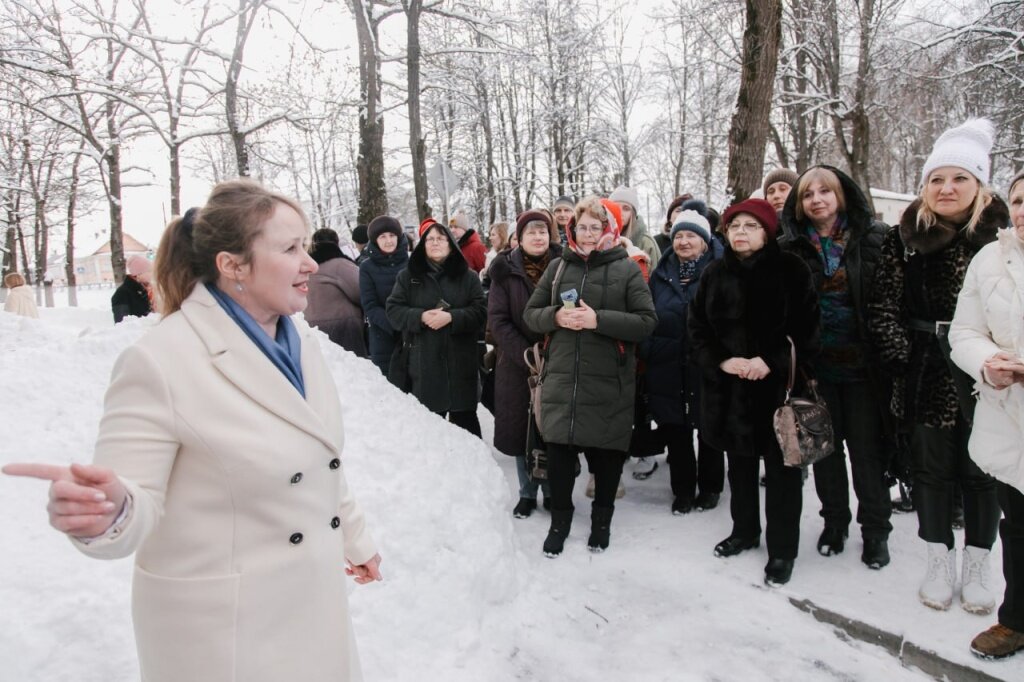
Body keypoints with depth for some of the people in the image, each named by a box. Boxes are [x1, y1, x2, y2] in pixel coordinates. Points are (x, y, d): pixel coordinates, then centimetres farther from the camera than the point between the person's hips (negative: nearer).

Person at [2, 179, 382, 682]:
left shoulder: (298, 336, 1)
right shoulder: (161, 362, -21)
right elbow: (133, 501, -20)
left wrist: (354, 536, 19)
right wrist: (105, 512, -43)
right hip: (226, 627, -6)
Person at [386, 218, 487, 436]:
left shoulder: (468, 276, 6)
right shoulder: (408, 276, 7)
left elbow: (480, 311, -3)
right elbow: (394, 311, 2)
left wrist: (451, 317, -18)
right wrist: (421, 317, -15)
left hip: (461, 361, 0)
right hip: (424, 362, 0)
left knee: (464, 417, 8)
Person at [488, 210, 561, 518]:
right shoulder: (506, 271, 0)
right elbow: (497, 320, -5)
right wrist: (527, 355, -13)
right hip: (517, 365, 0)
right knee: (521, 430, 8)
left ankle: (553, 491, 23)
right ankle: (527, 493, 24)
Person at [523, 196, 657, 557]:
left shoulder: (627, 269, -1)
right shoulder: (558, 267, 10)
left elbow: (647, 321, -8)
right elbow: (530, 313, 11)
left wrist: (598, 319, -19)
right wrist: (555, 316, -11)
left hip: (609, 381, -2)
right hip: (561, 377, 2)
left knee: (607, 452, 10)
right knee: (559, 450, 5)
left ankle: (602, 518, 32)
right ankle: (560, 519, 25)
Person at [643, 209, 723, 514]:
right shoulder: (661, 274, 9)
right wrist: (647, 352, 1)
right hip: (667, 366, 3)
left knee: (708, 429, 10)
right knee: (675, 430, 9)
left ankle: (709, 487, 27)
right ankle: (683, 489, 24)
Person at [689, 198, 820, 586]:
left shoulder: (791, 270, -5)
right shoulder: (715, 274, 7)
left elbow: (806, 327, -10)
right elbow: (697, 326, 5)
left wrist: (771, 361, -20)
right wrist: (721, 360, -10)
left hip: (778, 385, -4)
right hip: (729, 387, 4)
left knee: (781, 468, 3)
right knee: (739, 463, 17)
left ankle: (782, 550, 17)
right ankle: (744, 531, 36)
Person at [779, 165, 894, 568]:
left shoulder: (875, 239, -3)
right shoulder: (789, 247, 1)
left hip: (862, 364, -1)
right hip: (816, 364, 2)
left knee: (867, 448, 7)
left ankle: (875, 530, 25)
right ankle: (834, 522, 31)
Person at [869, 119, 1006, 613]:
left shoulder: (1001, 234, -1)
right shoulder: (904, 238, 1)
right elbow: (882, 306, -1)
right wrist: (903, 355, -10)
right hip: (925, 378, 1)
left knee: (980, 471, 10)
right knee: (930, 468, 11)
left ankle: (976, 567, 27)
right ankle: (939, 562, 27)